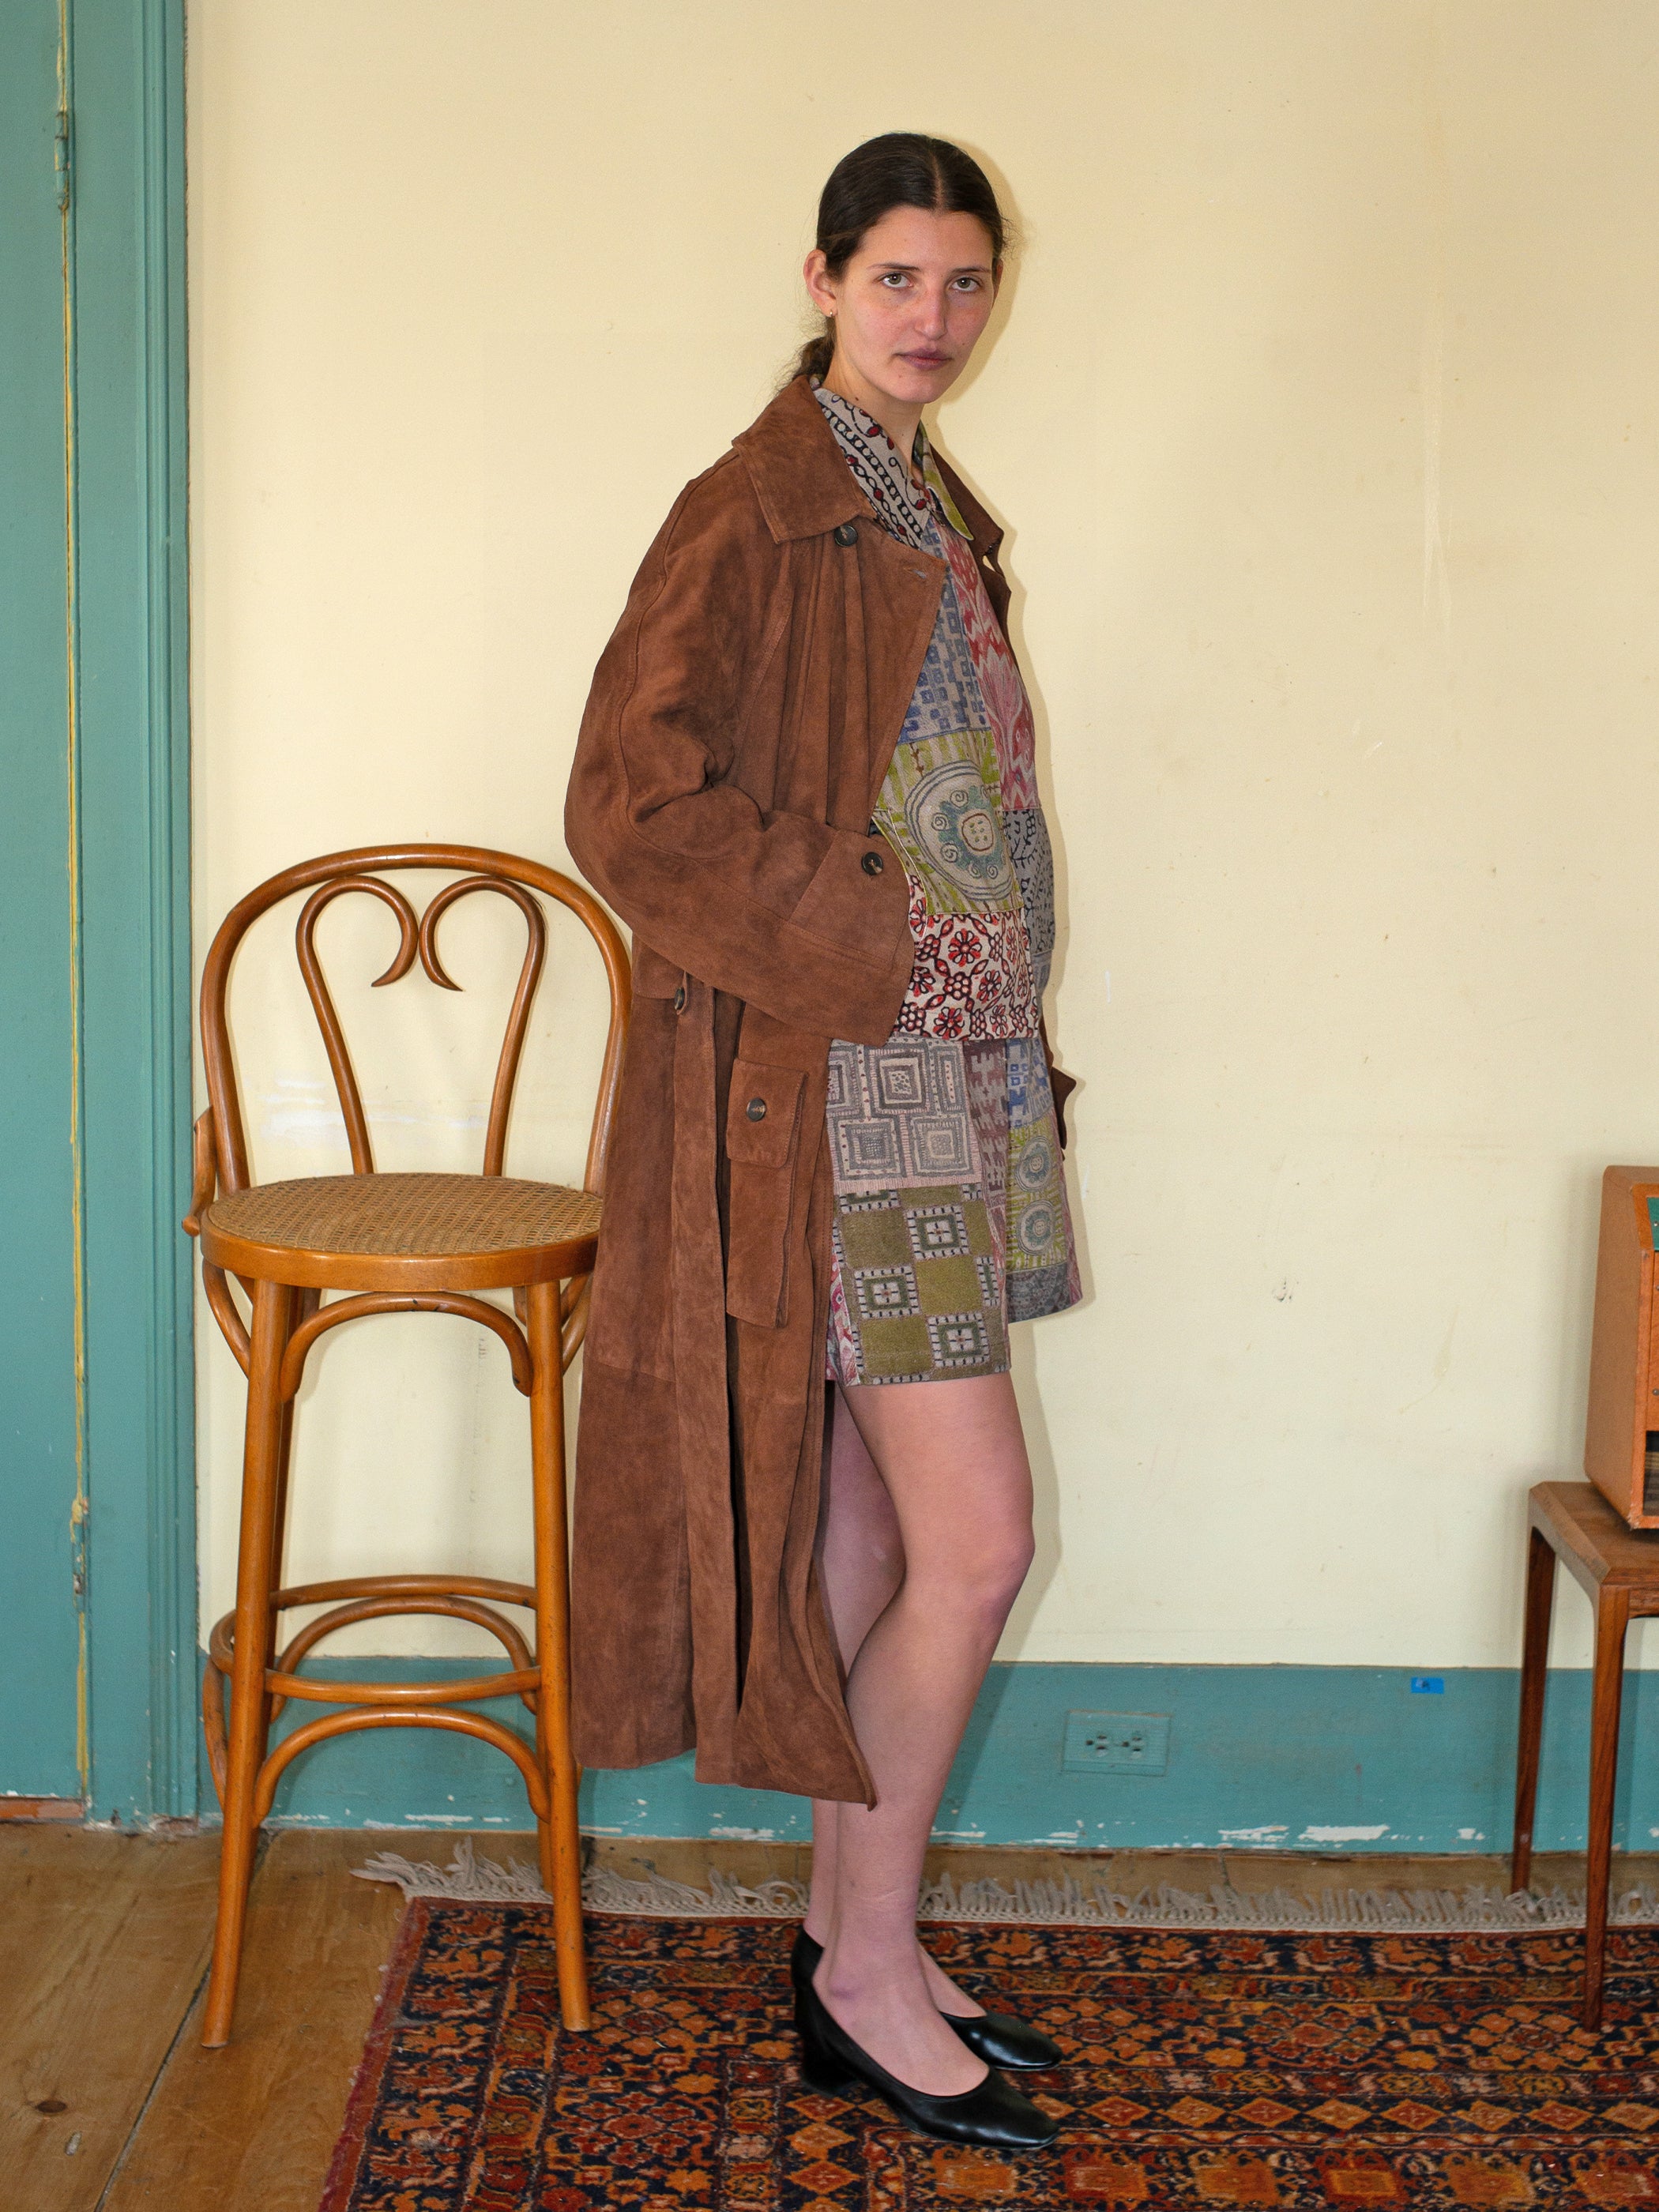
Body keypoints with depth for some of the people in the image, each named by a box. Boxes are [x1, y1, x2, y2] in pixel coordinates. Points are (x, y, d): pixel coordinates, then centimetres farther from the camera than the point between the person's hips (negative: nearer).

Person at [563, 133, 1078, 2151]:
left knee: (877, 1530, 13)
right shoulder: (758, 514, -11)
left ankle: (851, 1940, 25)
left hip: (950, 1076, 9)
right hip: (840, 1091, -9)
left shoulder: (934, 517, 16)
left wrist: (1010, 1040, 14)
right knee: (978, 1538, -7)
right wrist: (872, 944, -17)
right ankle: (869, 1971, 10)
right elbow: (636, 802, -18)